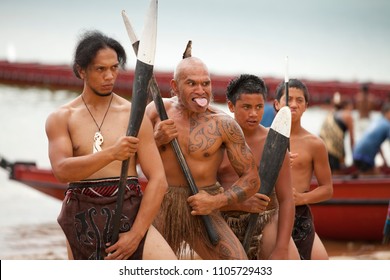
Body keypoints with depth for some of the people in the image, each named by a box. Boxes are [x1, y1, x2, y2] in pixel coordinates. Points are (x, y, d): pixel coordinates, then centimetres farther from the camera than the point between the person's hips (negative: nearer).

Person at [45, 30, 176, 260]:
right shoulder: (61, 118, 5)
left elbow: (158, 180, -2)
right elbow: (62, 170, -14)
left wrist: (136, 234, -11)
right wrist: (110, 153, -28)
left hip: (130, 214, 0)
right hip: (83, 219, 1)